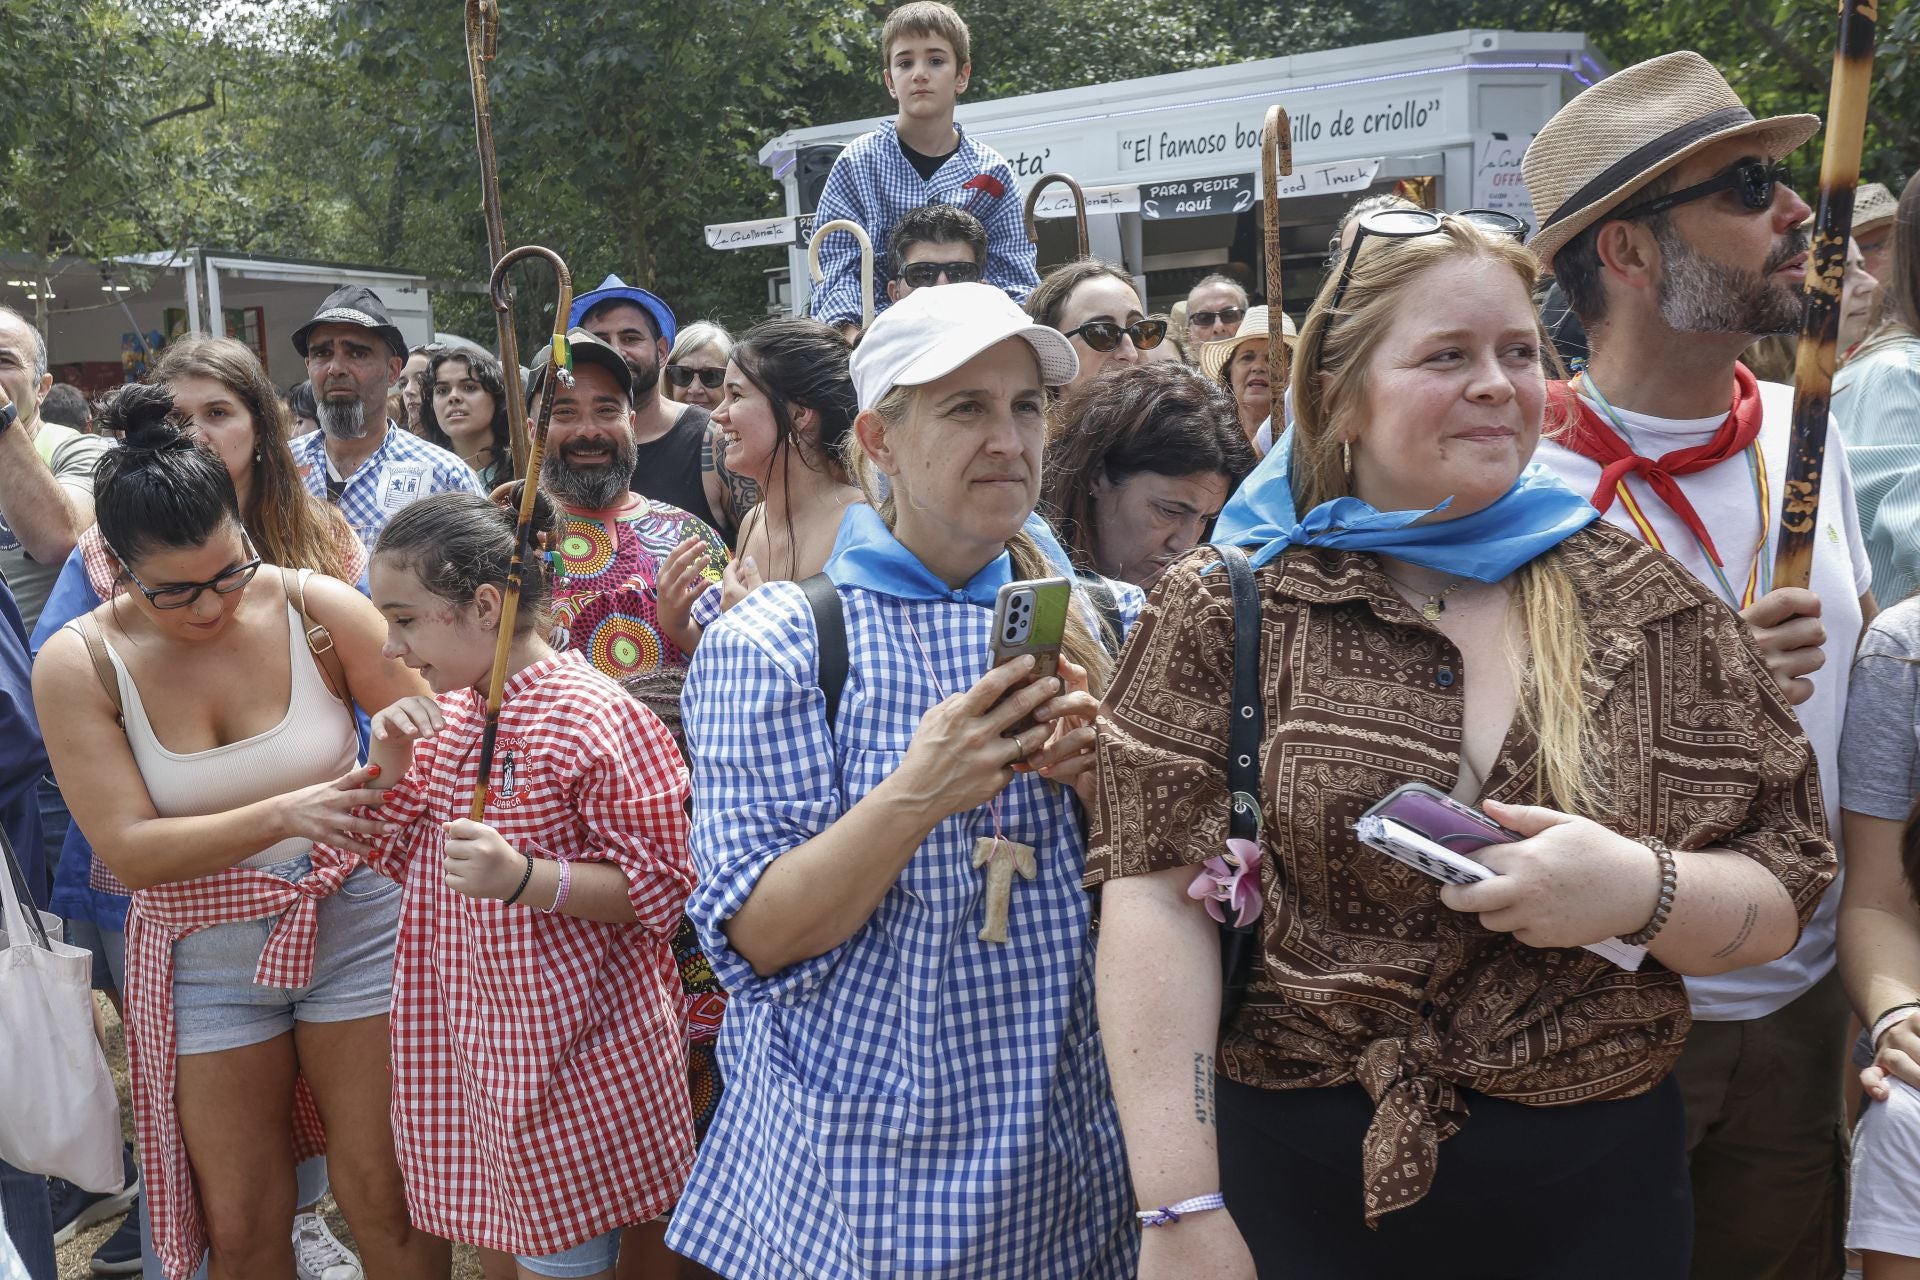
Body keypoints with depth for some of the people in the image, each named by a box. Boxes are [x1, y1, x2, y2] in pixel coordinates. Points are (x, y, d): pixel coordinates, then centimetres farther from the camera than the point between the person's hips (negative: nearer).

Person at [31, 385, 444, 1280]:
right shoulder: (77, 664, -11)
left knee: (382, 1202, 6)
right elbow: (129, 850, -16)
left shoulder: (317, 608, -12)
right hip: (207, 962, 1)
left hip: (353, 927, -1)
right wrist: (284, 814, -29)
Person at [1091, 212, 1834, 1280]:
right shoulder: (1227, 608, -5)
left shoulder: (1659, 609, 3)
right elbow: (1158, 893, -10)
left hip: (1594, 1189, 3)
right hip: (1296, 1184, -2)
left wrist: (1643, 891, -18)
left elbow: (1788, 888, 5)